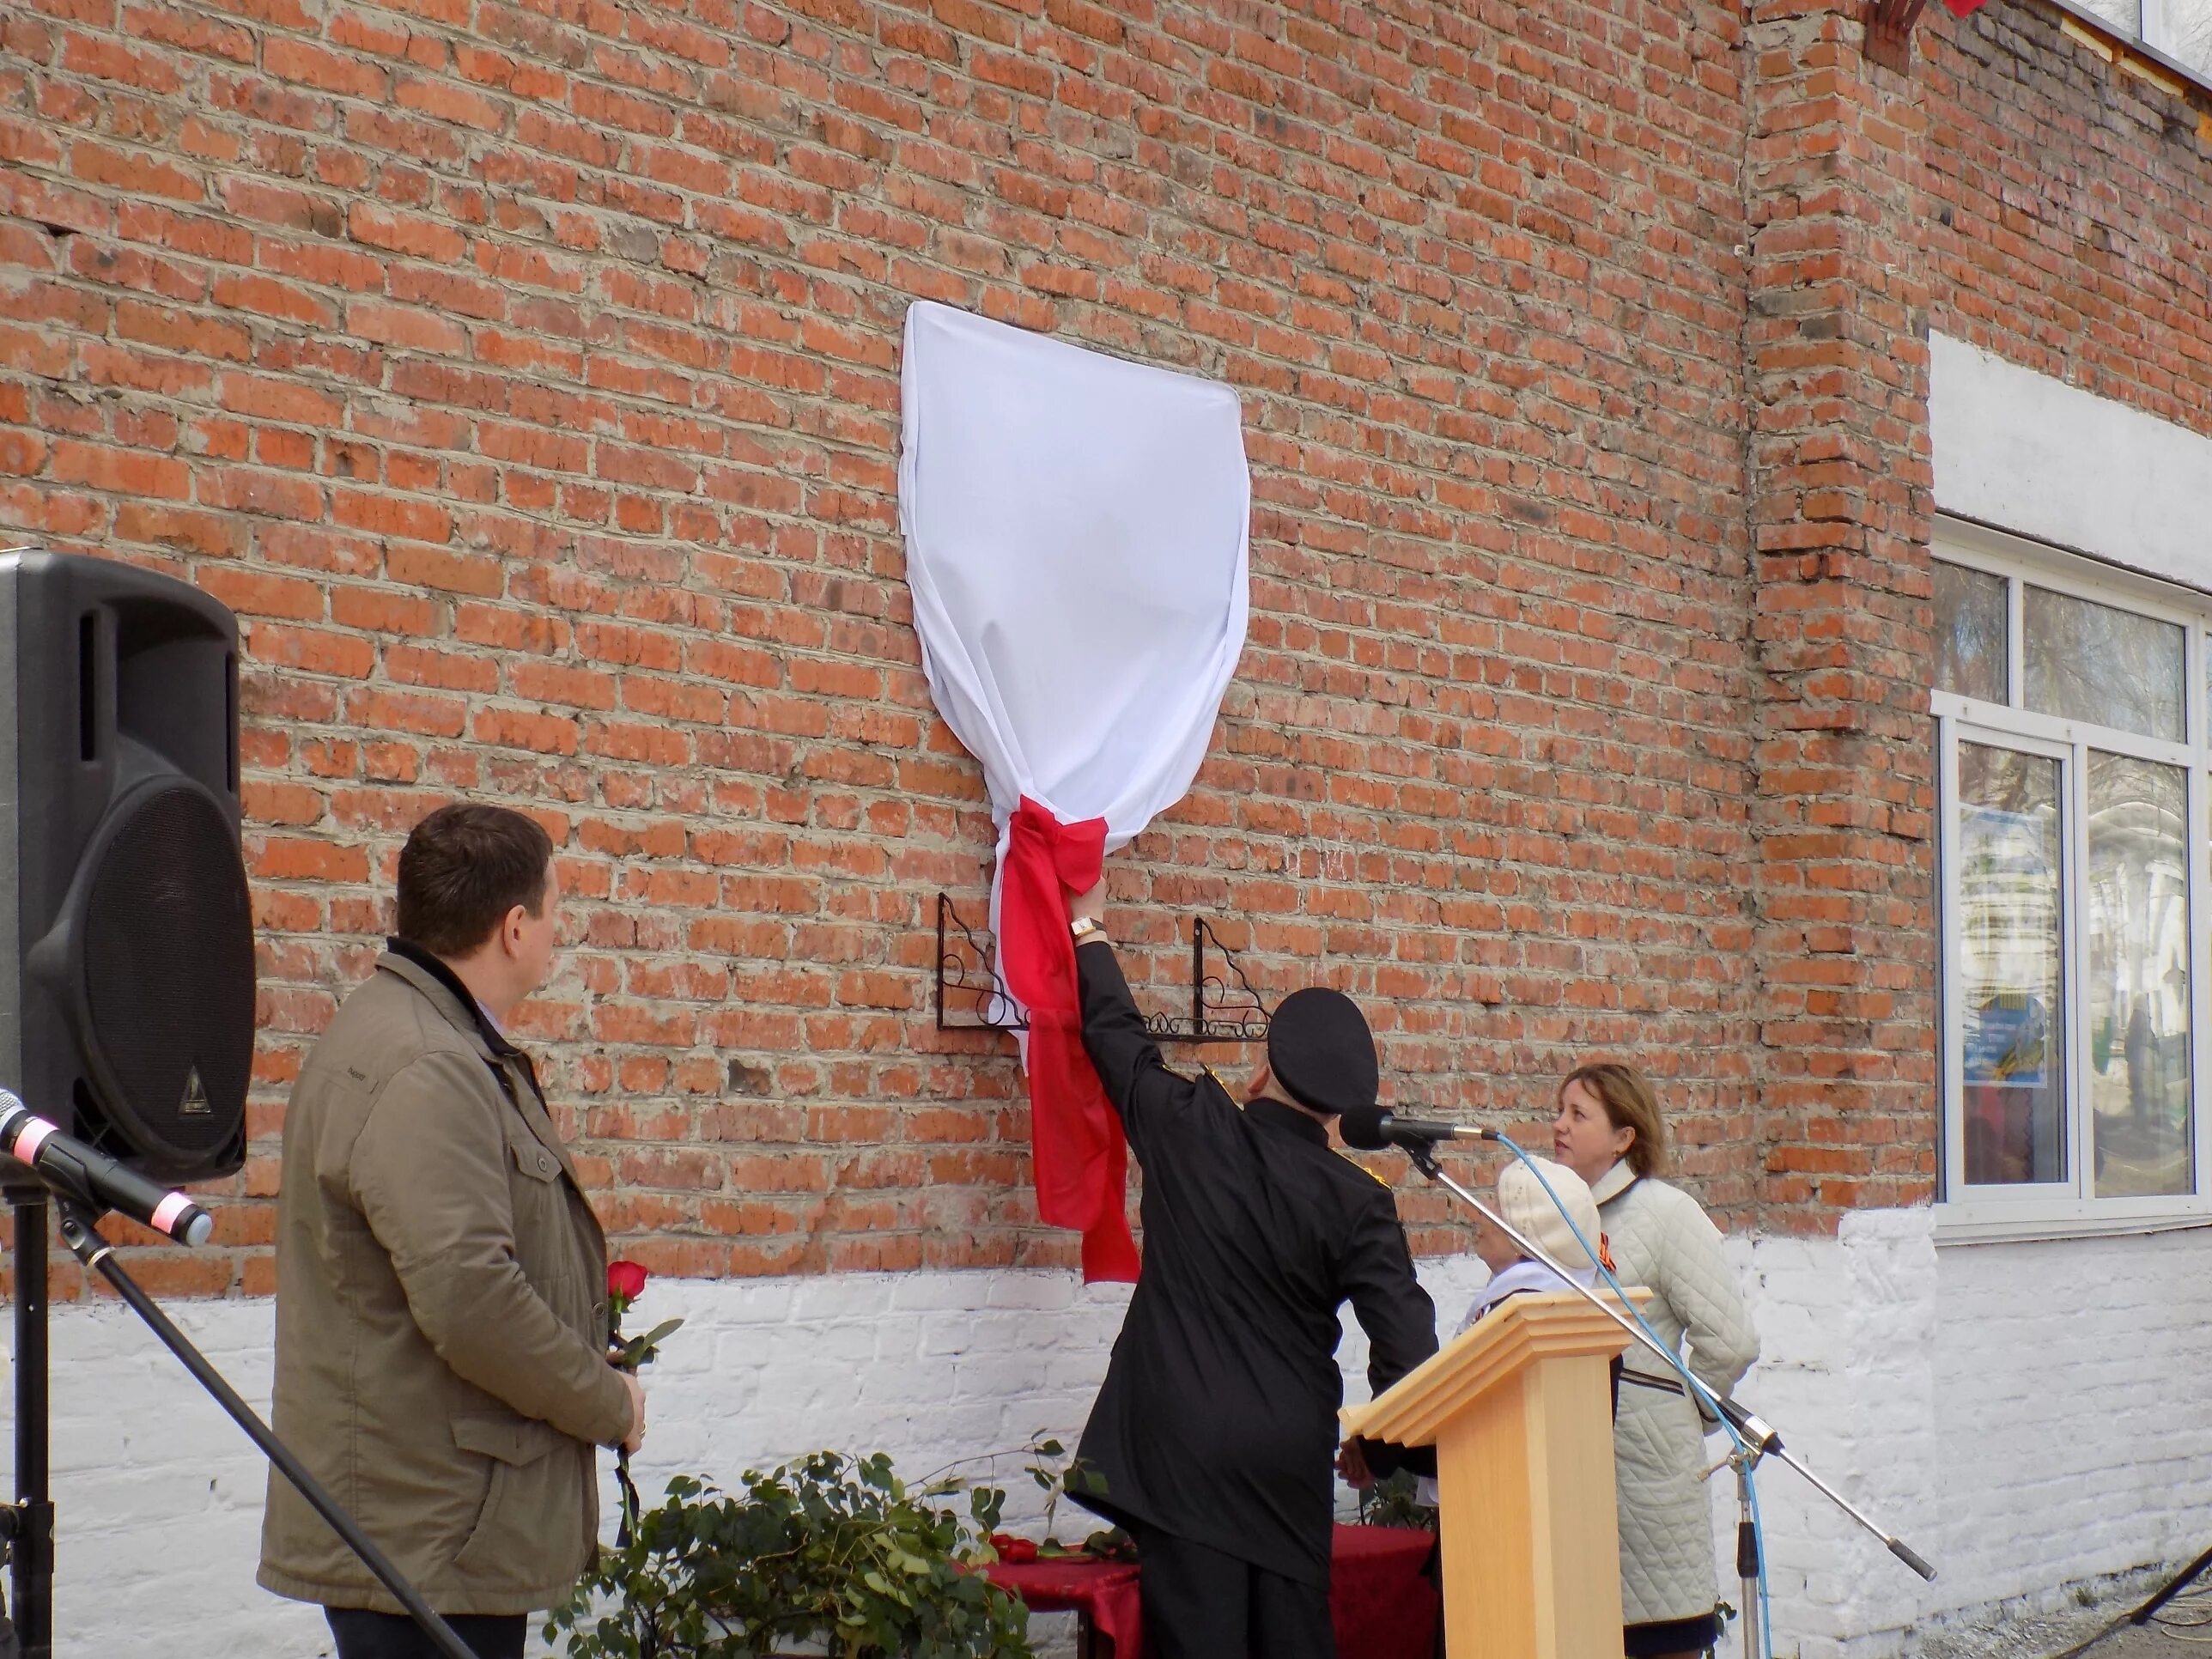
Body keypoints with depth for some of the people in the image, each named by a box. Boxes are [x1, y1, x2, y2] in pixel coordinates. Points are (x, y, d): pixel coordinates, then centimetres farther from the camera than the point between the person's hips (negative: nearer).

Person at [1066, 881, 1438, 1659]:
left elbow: (1118, 1038, 13)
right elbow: (1407, 1344, -6)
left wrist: (1089, 930, 29)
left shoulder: (1192, 1130, -3)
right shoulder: (1358, 1201, -2)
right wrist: (1379, 1448, 10)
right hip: (1291, 1454, 1)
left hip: (1183, 1446, -1)